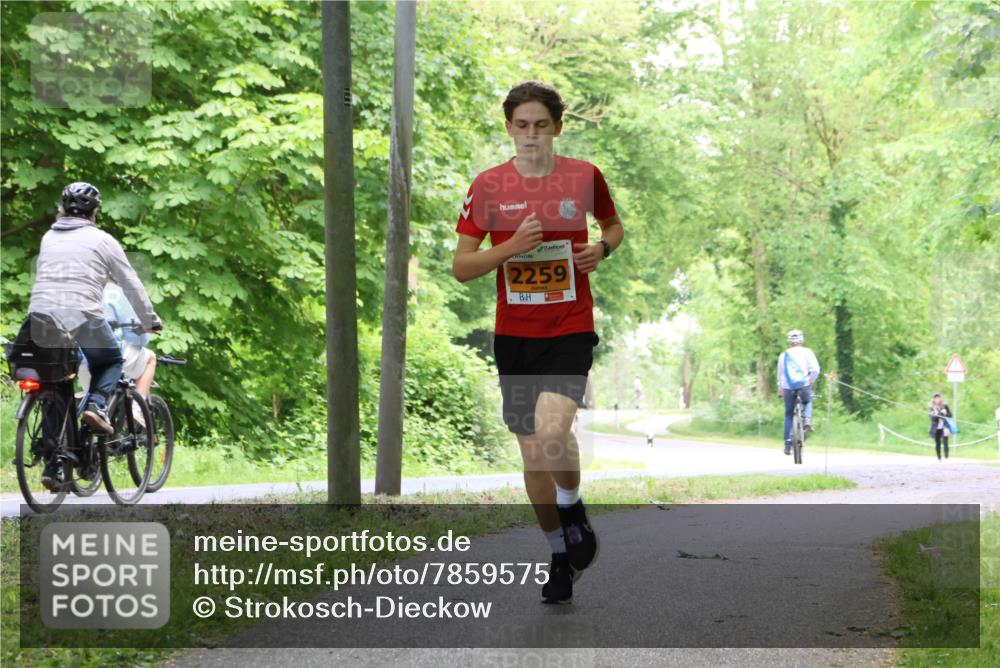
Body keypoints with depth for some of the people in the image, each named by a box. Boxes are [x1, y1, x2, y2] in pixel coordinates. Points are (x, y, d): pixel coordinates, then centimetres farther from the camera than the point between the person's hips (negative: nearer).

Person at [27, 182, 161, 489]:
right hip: (81, 319, -4)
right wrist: (151, 321, 22)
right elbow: (131, 285, 11)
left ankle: (53, 465, 7)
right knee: (112, 360, 23)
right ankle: (97, 405, -5)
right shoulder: (102, 240, 6)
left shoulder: (49, 238, 20)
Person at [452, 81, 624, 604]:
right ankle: (560, 556, 25)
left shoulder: (584, 176, -1)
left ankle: (572, 507, 8)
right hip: (513, 334, 2)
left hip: (570, 330, -2)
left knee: (552, 431, -24)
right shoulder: (488, 185, -1)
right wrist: (510, 247, -16)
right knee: (532, 454, 7)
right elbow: (461, 267, 0)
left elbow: (613, 226, 19)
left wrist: (602, 248, -3)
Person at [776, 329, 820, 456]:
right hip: (804, 385, -1)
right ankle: (807, 421, 4)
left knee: (789, 415, 12)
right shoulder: (807, 352, 5)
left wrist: (780, 388, 30)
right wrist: (810, 382, 9)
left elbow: (780, 375, 18)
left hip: (788, 388, 1)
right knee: (807, 402, 31)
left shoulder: (783, 355, 14)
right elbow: (815, 370, -5)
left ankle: (788, 444, 6)